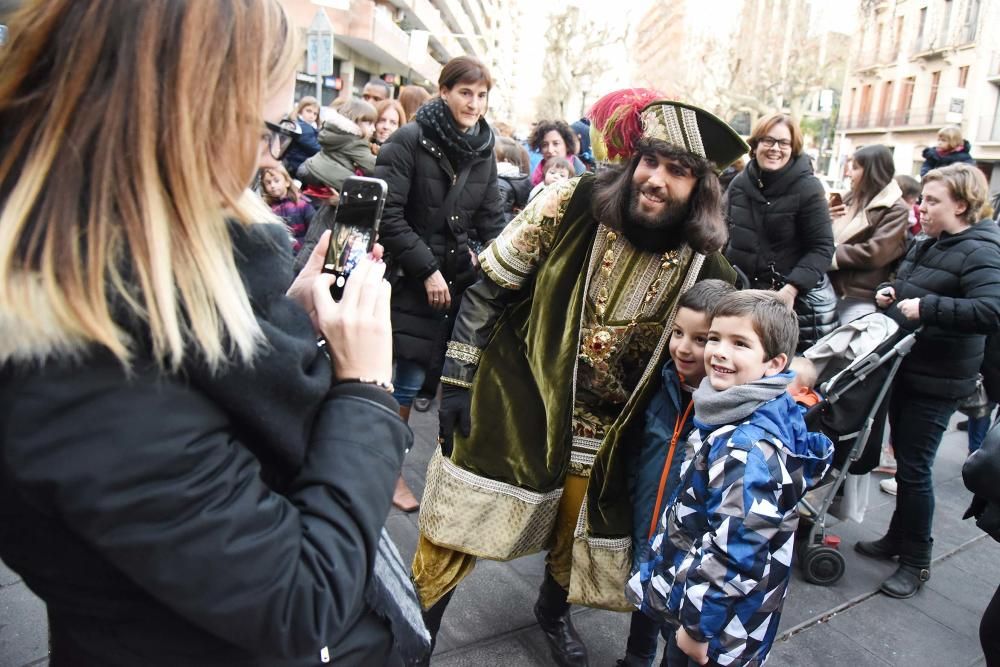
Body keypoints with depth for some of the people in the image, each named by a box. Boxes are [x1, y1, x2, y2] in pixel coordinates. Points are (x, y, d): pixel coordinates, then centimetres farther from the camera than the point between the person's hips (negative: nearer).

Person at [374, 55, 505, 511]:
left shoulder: (483, 152, 8)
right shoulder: (409, 141, -9)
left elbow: (490, 220, 11)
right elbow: (388, 214, -14)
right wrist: (427, 270, -15)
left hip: (460, 277, 5)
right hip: (410, 279, -5)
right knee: (407, 379, 0)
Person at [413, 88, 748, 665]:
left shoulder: (705, 270, -10)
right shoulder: (573, 205, -15)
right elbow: (489, 286, -9)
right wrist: (458, 376, -9)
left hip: (600, 437, 2)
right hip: (514, 401, -2)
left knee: (577, 537, 20)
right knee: (455, 526, 3)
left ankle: (554, 612, 53)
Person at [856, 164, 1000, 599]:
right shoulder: (926, 244, 10)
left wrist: (925, 307, -31)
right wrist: (890, 292, 4)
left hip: (937, 381, -8)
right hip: (906, 369, 8)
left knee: (914, 468, -2)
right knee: (904, 459, 18)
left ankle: (916, 562, 15)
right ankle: (898, 538, 34)